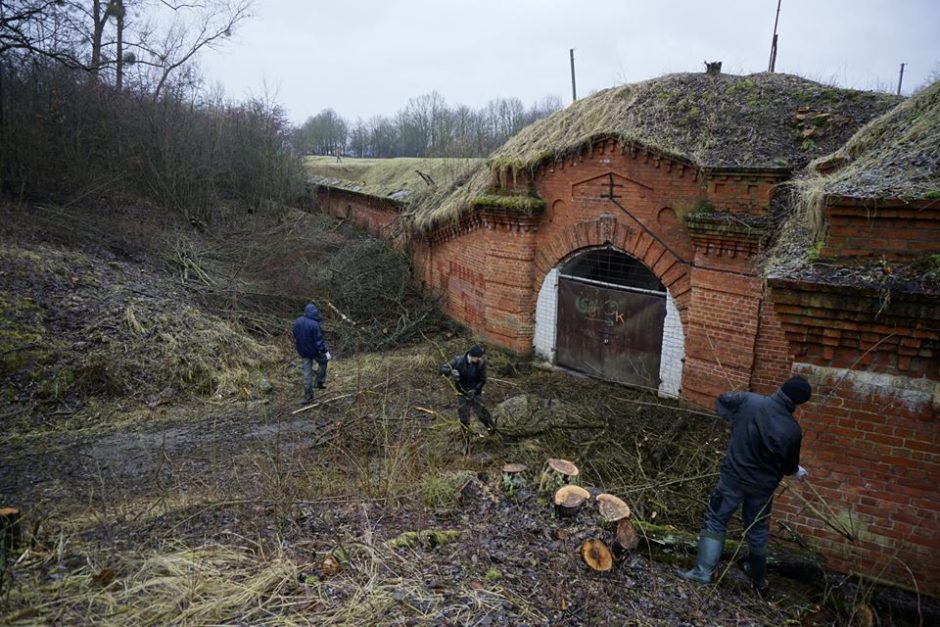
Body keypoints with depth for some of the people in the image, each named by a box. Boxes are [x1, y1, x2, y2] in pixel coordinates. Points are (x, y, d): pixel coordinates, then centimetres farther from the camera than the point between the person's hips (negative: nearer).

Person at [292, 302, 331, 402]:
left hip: (303, 352, 5)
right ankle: (320, 382, 22)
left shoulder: (297, 322, -2)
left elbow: (295, 338, 10)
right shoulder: (314, 324, -23)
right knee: (323, 362, 25)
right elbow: (319, 340, -21)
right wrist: (326, 352, -14)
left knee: (307, 373, 12)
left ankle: (307, 396, 16)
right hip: (315, 351, -5)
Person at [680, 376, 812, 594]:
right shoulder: (793, 430, -16)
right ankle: (759, 580, 37)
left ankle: (703, 570, -1)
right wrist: (797, 472, 22)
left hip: (733, 476, -1)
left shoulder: (749, 401, -17)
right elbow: (788, 464, -2)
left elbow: (722, 401, 2)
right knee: (758, 531, 20)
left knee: (715, 520, 8)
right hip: (762, 485, 1)